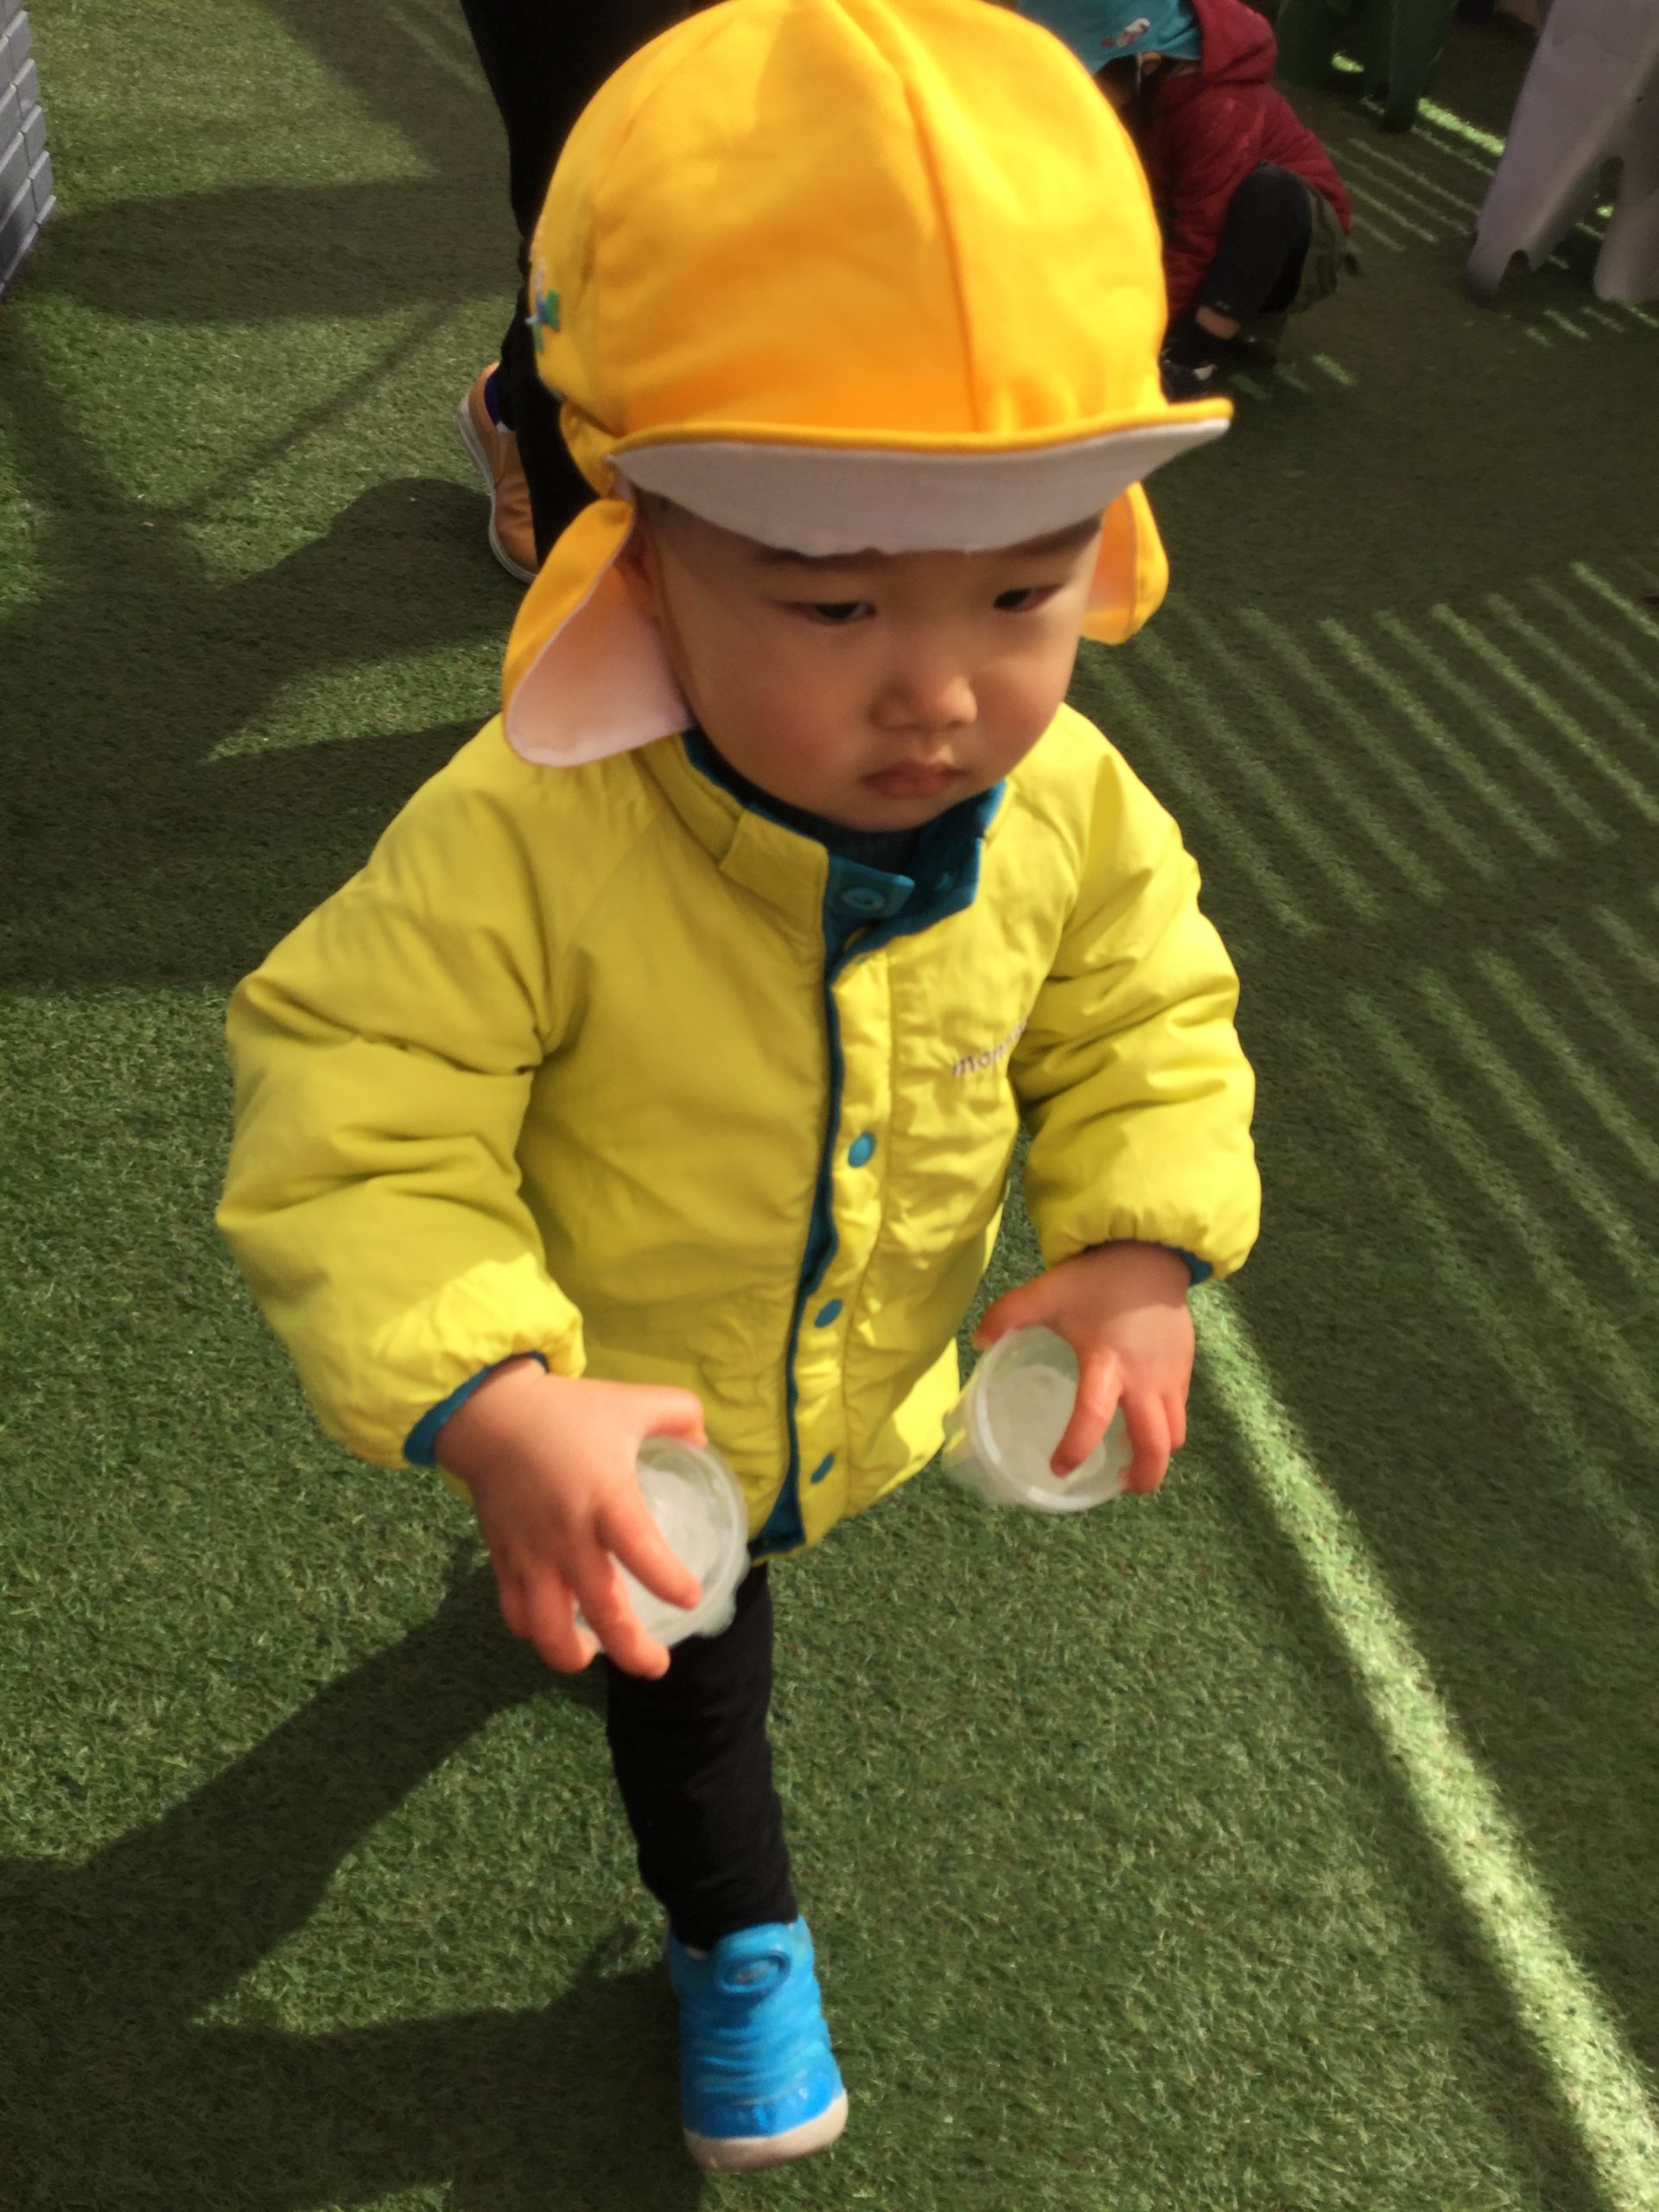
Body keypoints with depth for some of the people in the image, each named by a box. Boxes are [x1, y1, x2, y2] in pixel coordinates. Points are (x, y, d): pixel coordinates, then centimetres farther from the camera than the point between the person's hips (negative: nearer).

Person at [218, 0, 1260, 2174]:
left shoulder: (1075, 813, -24)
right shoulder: (523, 843, -39)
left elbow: (1142, 1029, -8)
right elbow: (349, 1128, -33)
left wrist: (1139, 1254, -24)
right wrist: (493, 1413, -45)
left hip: (874, 1399, 5)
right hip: (610, 1414, -5)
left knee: (716, 1613, 38)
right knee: (681, 1661, 23)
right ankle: (736, 1930, 54)